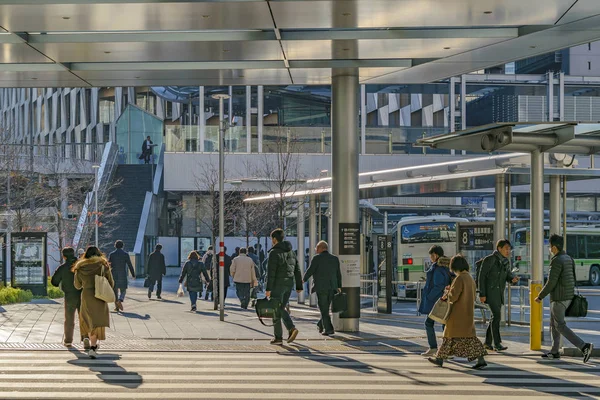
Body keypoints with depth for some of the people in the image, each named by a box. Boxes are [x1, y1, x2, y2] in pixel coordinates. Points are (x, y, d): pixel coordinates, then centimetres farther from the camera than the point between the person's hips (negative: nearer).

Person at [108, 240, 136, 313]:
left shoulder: (111, 254, -1)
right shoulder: (125, 254, -3)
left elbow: (108, 265, -2)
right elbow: (130, 265, -2)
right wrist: (133, 275, 8)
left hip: (114, 275, 1)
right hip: (123, 276, -1)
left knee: (115, 291, 12)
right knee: (123, 291, 7)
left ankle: (117, 307, 10)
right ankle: (120, 301, -22)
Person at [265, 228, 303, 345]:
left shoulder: (274, 252, -11)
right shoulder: (291, 251, 12)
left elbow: (271, 272, -17)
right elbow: (297, 270, 13)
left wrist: (268, 289, -17)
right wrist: (299, 286, 15)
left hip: (278, 284, -7)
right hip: (289, 283, 7)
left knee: (276, 310, 1)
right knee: (281, 308, 18)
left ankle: (278, 337, 4)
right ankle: (291, 329, 0)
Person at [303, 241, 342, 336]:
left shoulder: (317, 258, -7)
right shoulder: (335, 259, 8)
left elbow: (310, 270, -8)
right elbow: (338, 274, 11)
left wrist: (304, 279, 9)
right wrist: (339, 287, 17)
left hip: (321, 288, -5)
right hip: (332, 288, 5)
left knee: (324, 310, -1)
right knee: (326, 308, 17)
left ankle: (329, 329, -7)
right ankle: (320, 325, 28)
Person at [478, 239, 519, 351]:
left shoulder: (506, 262, 10)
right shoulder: (489, 259, -11)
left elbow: (508, 275, 15)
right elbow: (482, 276, -12)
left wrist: (513, 279, -10)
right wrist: (482, 294, -16)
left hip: (499, 293, 8)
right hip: (490, 291, -8)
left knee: (495, 317, 10)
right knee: (497, 315, -15)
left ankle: (488, 343, 18)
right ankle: (497, 343, -14)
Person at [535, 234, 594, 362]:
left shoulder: (557, 261, -19)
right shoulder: (568, 259, 10)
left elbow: (551, 283, -21)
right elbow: (572, 279, 16)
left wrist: (540, 296, -10)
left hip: (559, 298, -10)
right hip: (568, 297, 10)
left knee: (560, 326, -5)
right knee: (554, 323, 19)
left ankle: (584, 347, -16)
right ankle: (554, 352, 24)